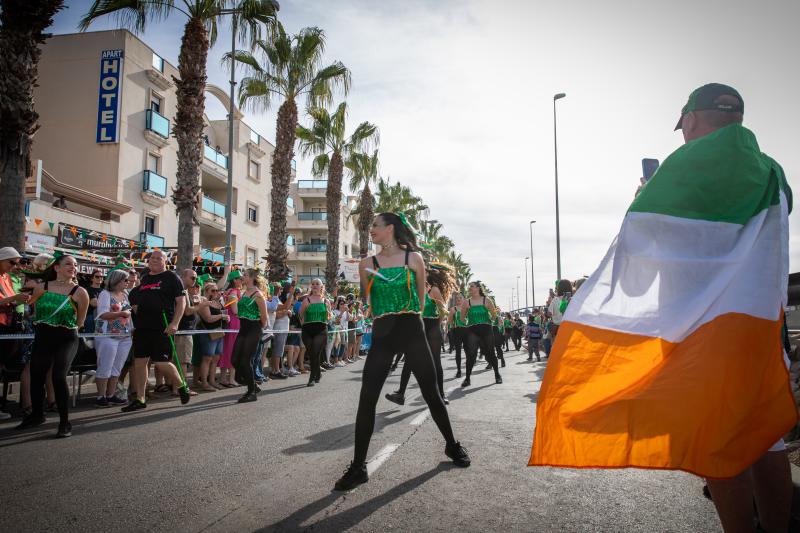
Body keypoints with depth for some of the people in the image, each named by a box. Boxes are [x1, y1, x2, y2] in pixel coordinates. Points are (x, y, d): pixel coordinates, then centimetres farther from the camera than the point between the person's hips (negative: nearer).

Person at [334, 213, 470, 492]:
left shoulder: (414, 257, 1)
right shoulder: (367, 264, 6)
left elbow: (420, 298, 11)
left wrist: (405, 318, 11)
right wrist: (385, 319, 9)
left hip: (412, 331, -1)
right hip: (382, 335, 2)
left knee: (431, 394, 7)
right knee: (366, 400, -5)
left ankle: (452, 445, 31)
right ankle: (358, 467, 5)